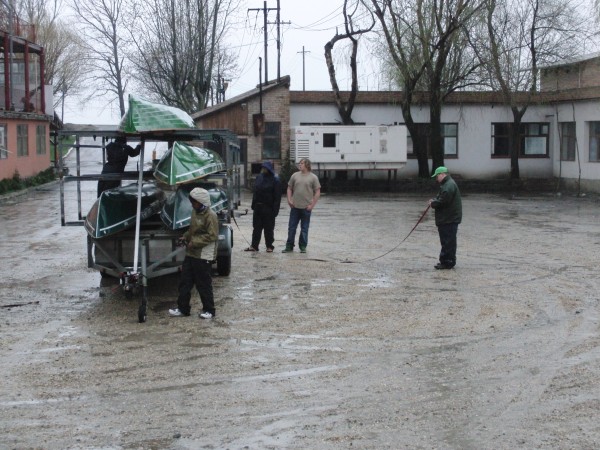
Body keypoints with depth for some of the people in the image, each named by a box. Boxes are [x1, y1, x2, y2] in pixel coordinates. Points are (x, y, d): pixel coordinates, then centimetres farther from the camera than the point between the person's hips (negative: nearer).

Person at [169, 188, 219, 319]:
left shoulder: (210, 216, -16)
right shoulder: (195, 212, 11)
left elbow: (212, 235, -20)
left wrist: (194, 243, -21)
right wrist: (185, 237, 6)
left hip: (204, 256, -9)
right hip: (191, 253, 9)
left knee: (204, 284, 0)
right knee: (185, 281, 9)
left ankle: (209, 310, 12)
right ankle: (183, 308, 17)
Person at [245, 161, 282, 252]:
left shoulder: (275, 180, -9)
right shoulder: (259, 177, 9)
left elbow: (277, 196, -12)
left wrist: (275, 209, -17)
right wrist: (253, 204, 11)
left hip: (268, 208, -6)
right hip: (258, 206, 6)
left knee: (269, 228, 2)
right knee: (256, 227, 8)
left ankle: (269, 246, 11)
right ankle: (254, 246, 13)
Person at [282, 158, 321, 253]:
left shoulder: (313, 177, -2)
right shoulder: (295, 175, 6)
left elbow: (317, 192, -3)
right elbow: (289, 188, 12)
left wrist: (312, 205, -9)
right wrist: (289, 200, 0)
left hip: (306, 207, -2)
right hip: (295, 206, 2)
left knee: (304, 228, 6)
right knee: (291, 227, 5)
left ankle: (303, 247, 15)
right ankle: (289, 246, 13)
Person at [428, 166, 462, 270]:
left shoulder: (449, 186, -17)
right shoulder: (447, 184, 19)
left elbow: (443, 202, -24)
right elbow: (442, 198, 25)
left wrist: (433, 203, -7)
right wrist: (434, 200, 6)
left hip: (449, 219, -11)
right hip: (448, 218, 11)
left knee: (448, 242, -7)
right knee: (448, 241, 15)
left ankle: (447, 262, -4)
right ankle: (449, 261, 21)